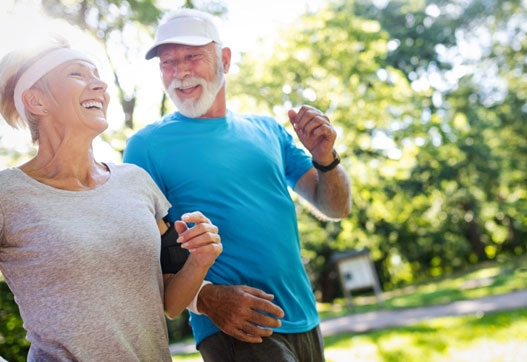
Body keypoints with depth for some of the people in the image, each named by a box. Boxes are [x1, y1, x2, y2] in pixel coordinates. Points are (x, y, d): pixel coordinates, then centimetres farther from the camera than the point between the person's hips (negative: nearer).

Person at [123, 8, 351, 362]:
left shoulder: (266, 130, 8)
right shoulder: (147, 145, -4)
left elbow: (337, 209, 9)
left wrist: (325, 158, -10)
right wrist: (205, 299, -22)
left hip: (304, 320, 5)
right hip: (233, 330, -5)